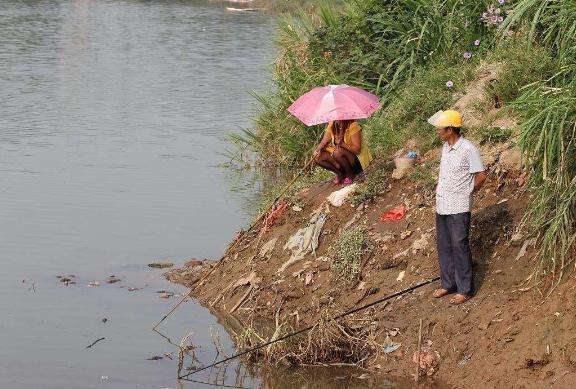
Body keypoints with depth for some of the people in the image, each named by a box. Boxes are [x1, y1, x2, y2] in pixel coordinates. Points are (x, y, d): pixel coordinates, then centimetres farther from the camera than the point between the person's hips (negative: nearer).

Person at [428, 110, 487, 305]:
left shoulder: (468, 149, -17)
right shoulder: (446, 147, 7)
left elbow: (481, 176, -13)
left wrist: (466, 193, -1)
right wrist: (440, 194, 11)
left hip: (458, 208, -8)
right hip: (442, 206, 8)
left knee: (460, 247, -1)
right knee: (444, 246, 14)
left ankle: (465, 290, 8)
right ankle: (448, 284, 28)